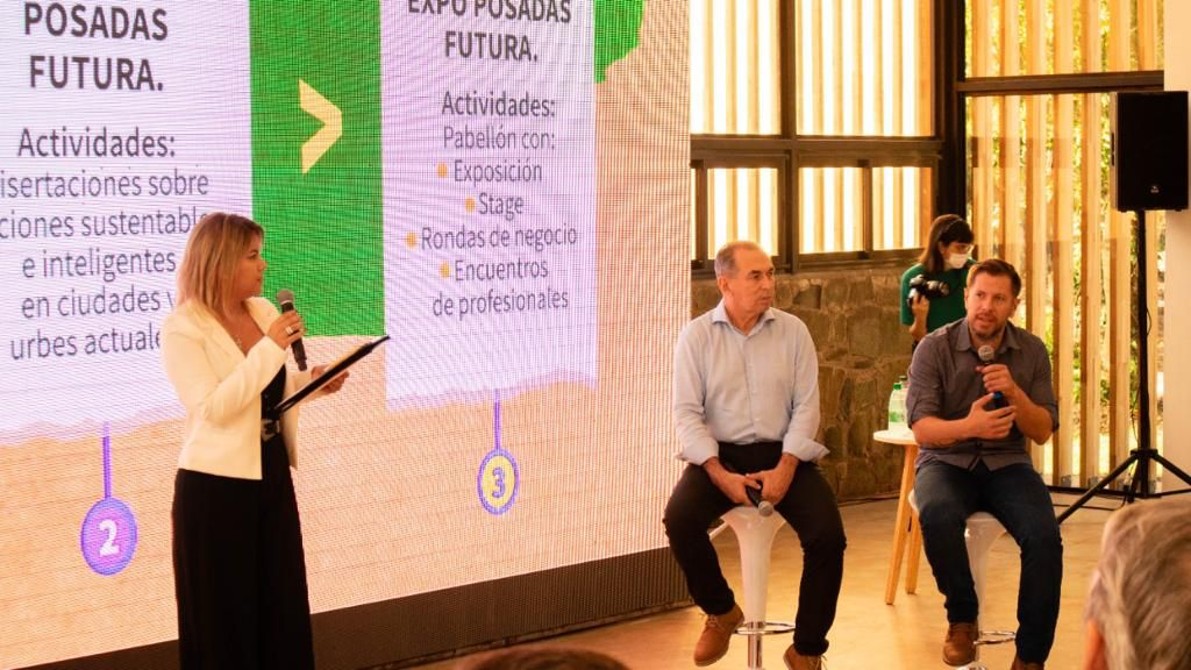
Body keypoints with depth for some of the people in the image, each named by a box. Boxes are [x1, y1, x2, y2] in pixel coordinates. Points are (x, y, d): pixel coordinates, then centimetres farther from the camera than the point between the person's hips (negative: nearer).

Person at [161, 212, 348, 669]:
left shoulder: (262, 311, 8)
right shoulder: (183, 327, -13)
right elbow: (212, 406, -23)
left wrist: (314, 381, 2)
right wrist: (270, 347, -23)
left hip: (271, 476, 7)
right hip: (216, 486, -7)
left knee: (283, 609, 11)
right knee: (224, 617, 2)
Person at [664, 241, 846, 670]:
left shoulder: (793, 331, 4)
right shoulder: (696, 336, 1)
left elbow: (806, 406, -1)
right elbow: (687, 412, -5)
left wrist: (785, 469, -16)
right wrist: (720, 474, -19)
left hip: (782, 454, 1)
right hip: (721, 454, -1)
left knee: (828, 534, -22)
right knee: (680, 518, -28)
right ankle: (721, 611, 1)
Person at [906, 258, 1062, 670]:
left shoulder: (1031, 351, 1)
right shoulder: (934, 348, -7)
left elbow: (1043, 432, 1)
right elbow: (922, 430, -13)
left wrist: (1015, 393, -19)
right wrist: (968, 426, -34)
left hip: (1006, 463, 2)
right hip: (946, 461, -2)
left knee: (1044, 537, -28)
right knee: (938, 516, -37)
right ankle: (962, 619, -11)